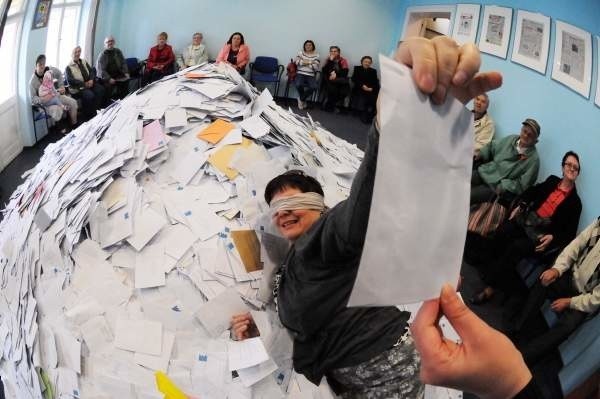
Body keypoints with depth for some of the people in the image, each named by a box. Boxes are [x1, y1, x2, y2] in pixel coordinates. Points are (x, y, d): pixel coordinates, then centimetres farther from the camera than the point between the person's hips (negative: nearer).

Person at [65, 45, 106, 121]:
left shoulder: (84, 62, 19)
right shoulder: (69, 67, 0)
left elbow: (92, 71, 13)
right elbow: (70, 80, -12)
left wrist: (91, 80, -9)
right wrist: (84, 84, -19)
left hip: (89, 83, 6)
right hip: (78, 88, -6)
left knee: (101, 89, -25)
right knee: (89, 95, -34)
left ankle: (97, 110, -16)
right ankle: (90, 115, -18)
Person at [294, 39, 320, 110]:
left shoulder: (316, 55, 9)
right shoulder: (301, 53, 12)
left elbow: (316, 67, -1)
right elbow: (296, 62, -2)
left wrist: (309, 63, -8)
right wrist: (305, 62, -7)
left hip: (311, 76, 0)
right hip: (300, 74, 0)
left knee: (313, 87, -31)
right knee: (299, 85, -34)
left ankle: (301, 99, -3)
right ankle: (302, 99, 0)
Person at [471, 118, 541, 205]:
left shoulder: (533, 159, -11)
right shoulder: (511, 138, 6)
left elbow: (522, 185, -12)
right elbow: (492, 146, 22)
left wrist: (502, 186, -21)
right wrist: (480, 153, 6)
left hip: (496, 188, -6)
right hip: (484, 172, 6)